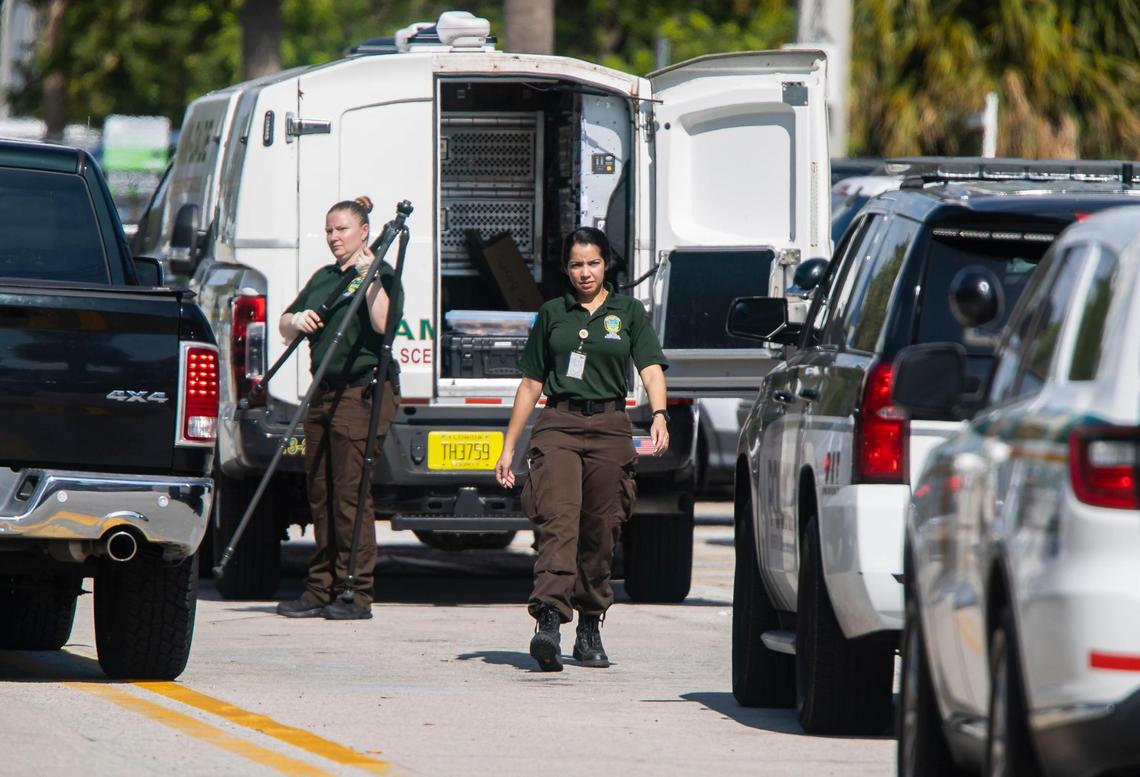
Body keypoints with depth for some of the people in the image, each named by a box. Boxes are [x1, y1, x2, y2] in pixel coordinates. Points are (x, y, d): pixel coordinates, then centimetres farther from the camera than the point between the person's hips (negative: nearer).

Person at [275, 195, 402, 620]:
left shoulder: (380, 274, -2)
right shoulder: (323, 278, 19)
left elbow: (383, 324, -18)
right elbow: (284, 326, 22)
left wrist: (369, 277, -21)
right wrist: (296, 319, 1)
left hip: (363, 391, -8)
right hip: (323, 392, 8)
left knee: (350, 493, -9)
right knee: (320, 493, 7)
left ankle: (356, 594, -7)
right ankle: (320, 590, 12)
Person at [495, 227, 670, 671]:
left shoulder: (628, 313, 10)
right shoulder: (552, 315, 13)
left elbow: (651, 369, -3)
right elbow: (531, 384, 16)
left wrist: (659, 416, -23)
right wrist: (509, 447, 13)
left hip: (610, 428, 0)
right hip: (557, 426, 0)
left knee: (600, 534, 3)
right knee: (557, 521, -17)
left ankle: (590, 631, 15)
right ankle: (548, 622, -30)